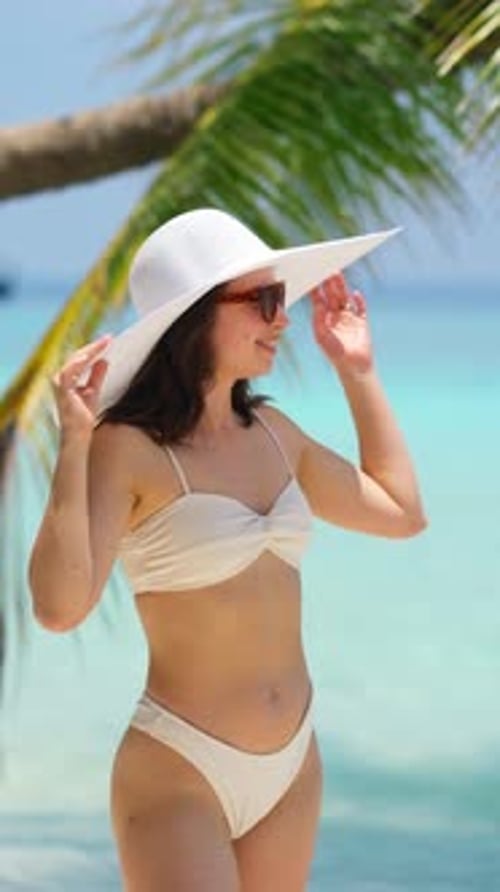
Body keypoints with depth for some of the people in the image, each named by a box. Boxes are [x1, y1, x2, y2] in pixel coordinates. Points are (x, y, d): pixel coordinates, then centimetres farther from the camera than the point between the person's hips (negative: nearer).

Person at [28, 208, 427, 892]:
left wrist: (357, 372, 18)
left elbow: (401, 512, 20)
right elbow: (60, 605, -26)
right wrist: (73, 442, -27)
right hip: (178, 778, -7)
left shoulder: (271, 431, 7)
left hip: (293, 765, 7)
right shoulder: (128, 448, -14)